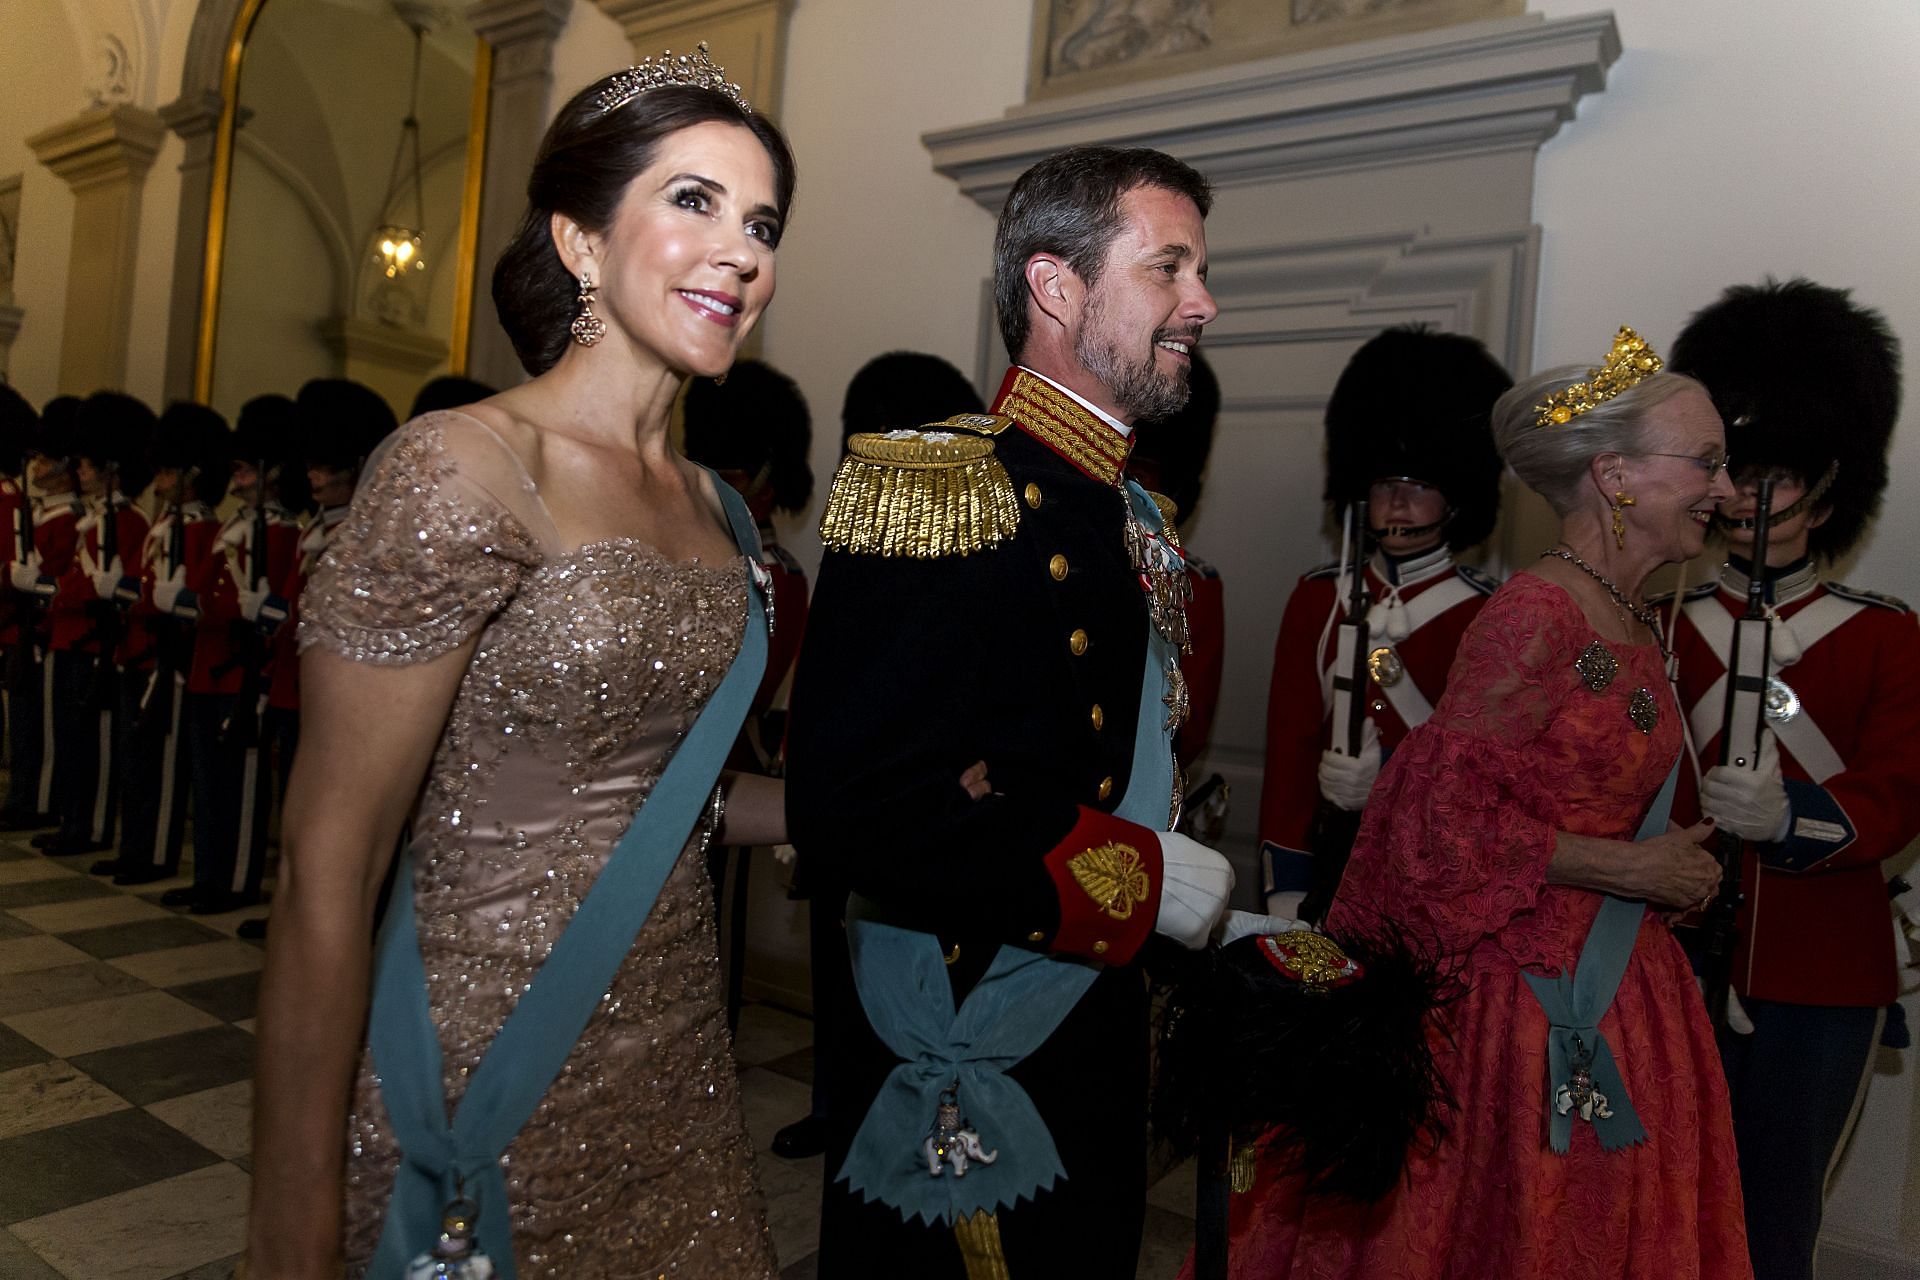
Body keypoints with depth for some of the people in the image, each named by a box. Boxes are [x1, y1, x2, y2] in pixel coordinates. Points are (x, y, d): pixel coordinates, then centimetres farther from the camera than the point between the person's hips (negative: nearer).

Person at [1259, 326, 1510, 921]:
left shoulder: (1488, 616, -6)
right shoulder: (1316, 597, 1)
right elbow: (1289, 747, 0)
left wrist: (1392, 777, -20)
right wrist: (1285, 895, -4)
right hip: (1329, 856, 2)